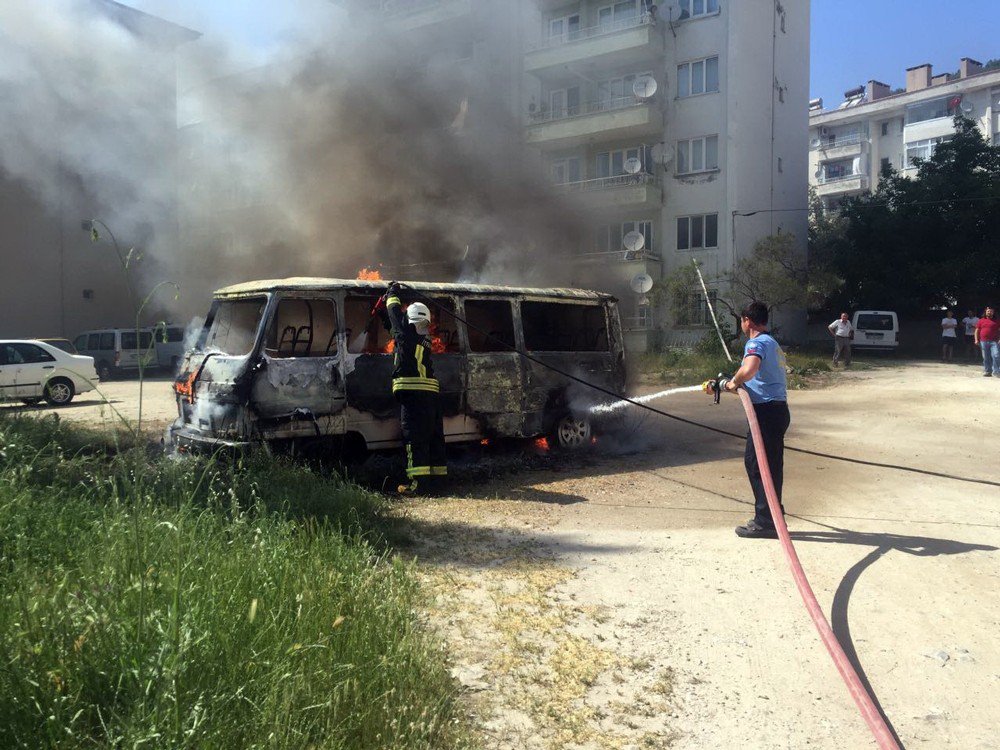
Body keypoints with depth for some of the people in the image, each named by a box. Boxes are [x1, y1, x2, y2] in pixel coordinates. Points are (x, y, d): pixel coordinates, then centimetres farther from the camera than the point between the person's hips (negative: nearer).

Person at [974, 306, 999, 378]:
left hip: (993, 341, -1)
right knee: (986, 358, 6)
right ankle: (987, 371, 14)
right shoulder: (981, 320, 11)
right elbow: (977, 330, 12)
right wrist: (976, 340, 2)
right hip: (983, 341, 1)